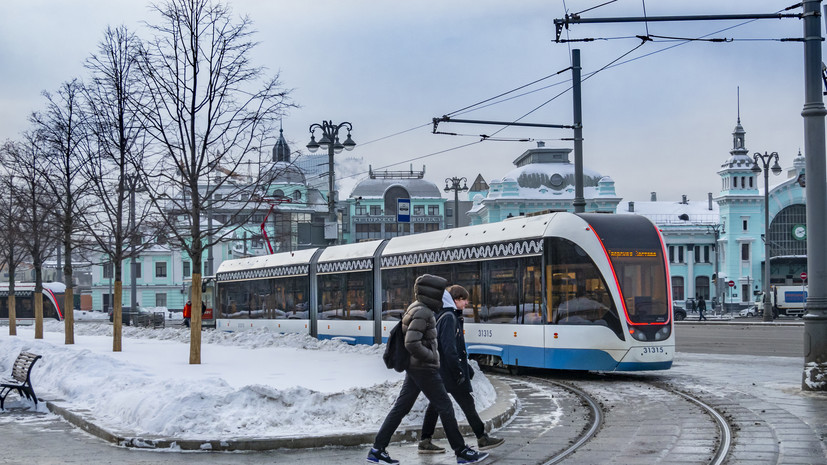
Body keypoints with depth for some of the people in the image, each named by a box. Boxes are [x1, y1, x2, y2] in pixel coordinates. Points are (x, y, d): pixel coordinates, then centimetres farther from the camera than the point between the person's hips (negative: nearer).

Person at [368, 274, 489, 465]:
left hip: (414, 368, 10)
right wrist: (431, 356, -15)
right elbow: (412, 343, -26)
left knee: (401, 407, 9)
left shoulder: (418, 309, 12)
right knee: (445, 408, 0)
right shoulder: (422, 312, -19)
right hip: (425, 369, -10)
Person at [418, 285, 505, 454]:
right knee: (467, 403, 0)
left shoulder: (453, 317, 17)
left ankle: (425, 442, 10)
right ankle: (482, 439, 8)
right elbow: (449, 347, -23)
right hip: (449, 371, -10)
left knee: (435, 404, 9)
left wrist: (467, 367, 24)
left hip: (439, 370, 10)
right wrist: (459, 371, -21)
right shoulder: (449, 318, -15)